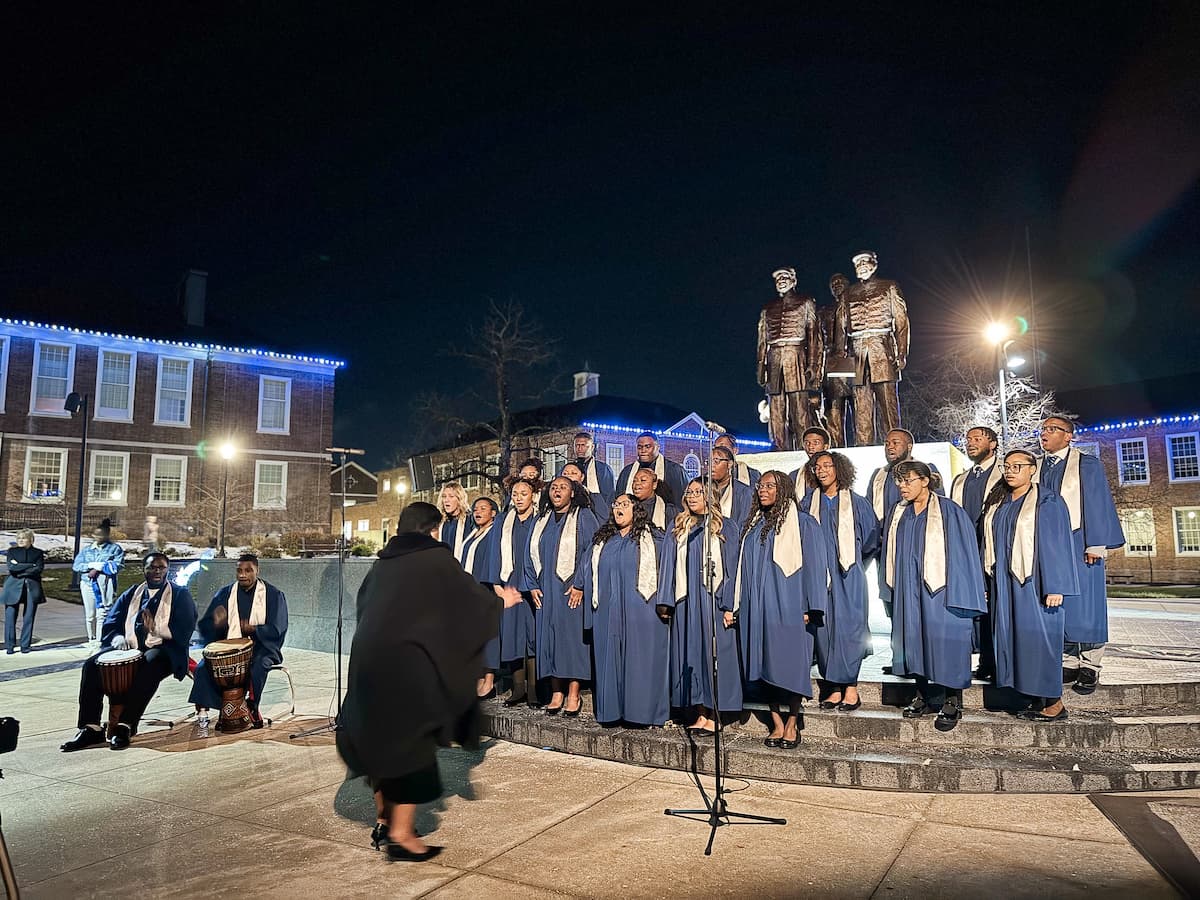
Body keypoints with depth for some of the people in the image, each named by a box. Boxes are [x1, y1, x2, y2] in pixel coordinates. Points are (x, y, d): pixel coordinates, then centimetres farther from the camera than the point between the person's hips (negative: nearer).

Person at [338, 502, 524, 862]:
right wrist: (502, 601, 17)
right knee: (412, 744, 5)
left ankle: (385, 821, 30)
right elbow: (473, 597, -2)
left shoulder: (384, 562, 12)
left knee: (380, 738, 19)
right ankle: (401, 834, 8)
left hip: (368, 660, 7)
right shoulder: (436, 559, -6)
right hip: (406, 663, -7)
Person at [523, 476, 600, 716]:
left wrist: (580, 584, -16)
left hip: (572, 590, -5)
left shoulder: (583, 517, 0)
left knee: (573, 636, -4)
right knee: (549, 637, 4)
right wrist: (532, 585, 4)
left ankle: (573, 695, 3)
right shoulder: (541, 521, 15)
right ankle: (556, 693, 11)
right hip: (545, 591, 5)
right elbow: (532, 554, 16)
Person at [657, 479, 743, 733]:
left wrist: (729, 605, -9)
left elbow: (731, 567, -2)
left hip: (714, 600, -3)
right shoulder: (677, 528, 12)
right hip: (686, 602, 4)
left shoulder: (726, 527, 2)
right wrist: (667, 602, 2)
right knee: (691, 653, 5)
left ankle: (713, 715, 5)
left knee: (714, 653, -2)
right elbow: (669, 566, 10)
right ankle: (699, 714, 12)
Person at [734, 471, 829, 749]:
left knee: (790, 663, -1)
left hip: (788, 606, -5)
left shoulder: (802, 524, -1)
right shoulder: (752, 526, 15)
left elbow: (814, 565, -5)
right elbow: (742, 567, 16)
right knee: (766, 664, 6)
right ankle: (777, 724, 15)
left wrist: (811, 608, -13)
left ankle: (791, 724, 12)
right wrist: (734, 606, 10)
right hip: (757, 608, 5)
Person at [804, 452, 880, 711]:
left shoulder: (856, 503, 3)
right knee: (824, 629, 1)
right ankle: (835, 688, 9)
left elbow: (872, 538, 11)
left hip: (848, 576, -2)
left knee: (848, 626, -5)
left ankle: (850, 687, 3)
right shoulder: (808, 502, 9)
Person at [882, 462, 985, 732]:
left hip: (940, 592, -5)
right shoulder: (899, 514, 8)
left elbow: (963, 553, -8)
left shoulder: (949, 512, -9)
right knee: (916, 641, 10)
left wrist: (959, 595, -11)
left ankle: (952, 702, 13)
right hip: (909, 592, 6)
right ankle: (925, 696, 24)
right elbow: (892, 554, 15)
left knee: (944, 643, 0)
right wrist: (894, 590, 12)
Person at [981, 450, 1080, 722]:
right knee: (1014, 637, 7)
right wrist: (988, 583, 12)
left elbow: (1057, 544, -10)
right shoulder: (999, 504, 13)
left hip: (1033, 583, -6)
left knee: (1039, 636, -3)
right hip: (1005, 583, 7)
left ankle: (1055, 703, 8)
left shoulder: (1047, 501, -5)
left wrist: (1055, 587, -16)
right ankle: (1035, 702, 15)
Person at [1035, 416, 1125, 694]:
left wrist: (1096, 545, -12)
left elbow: (1097, 504, -5)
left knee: (1084, 606, -1)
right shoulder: (1036, 467, 12)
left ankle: (1089, 667, 9)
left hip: (1078, 545, -4)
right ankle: (1069, 664, 15)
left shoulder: (1087, 464, -1)